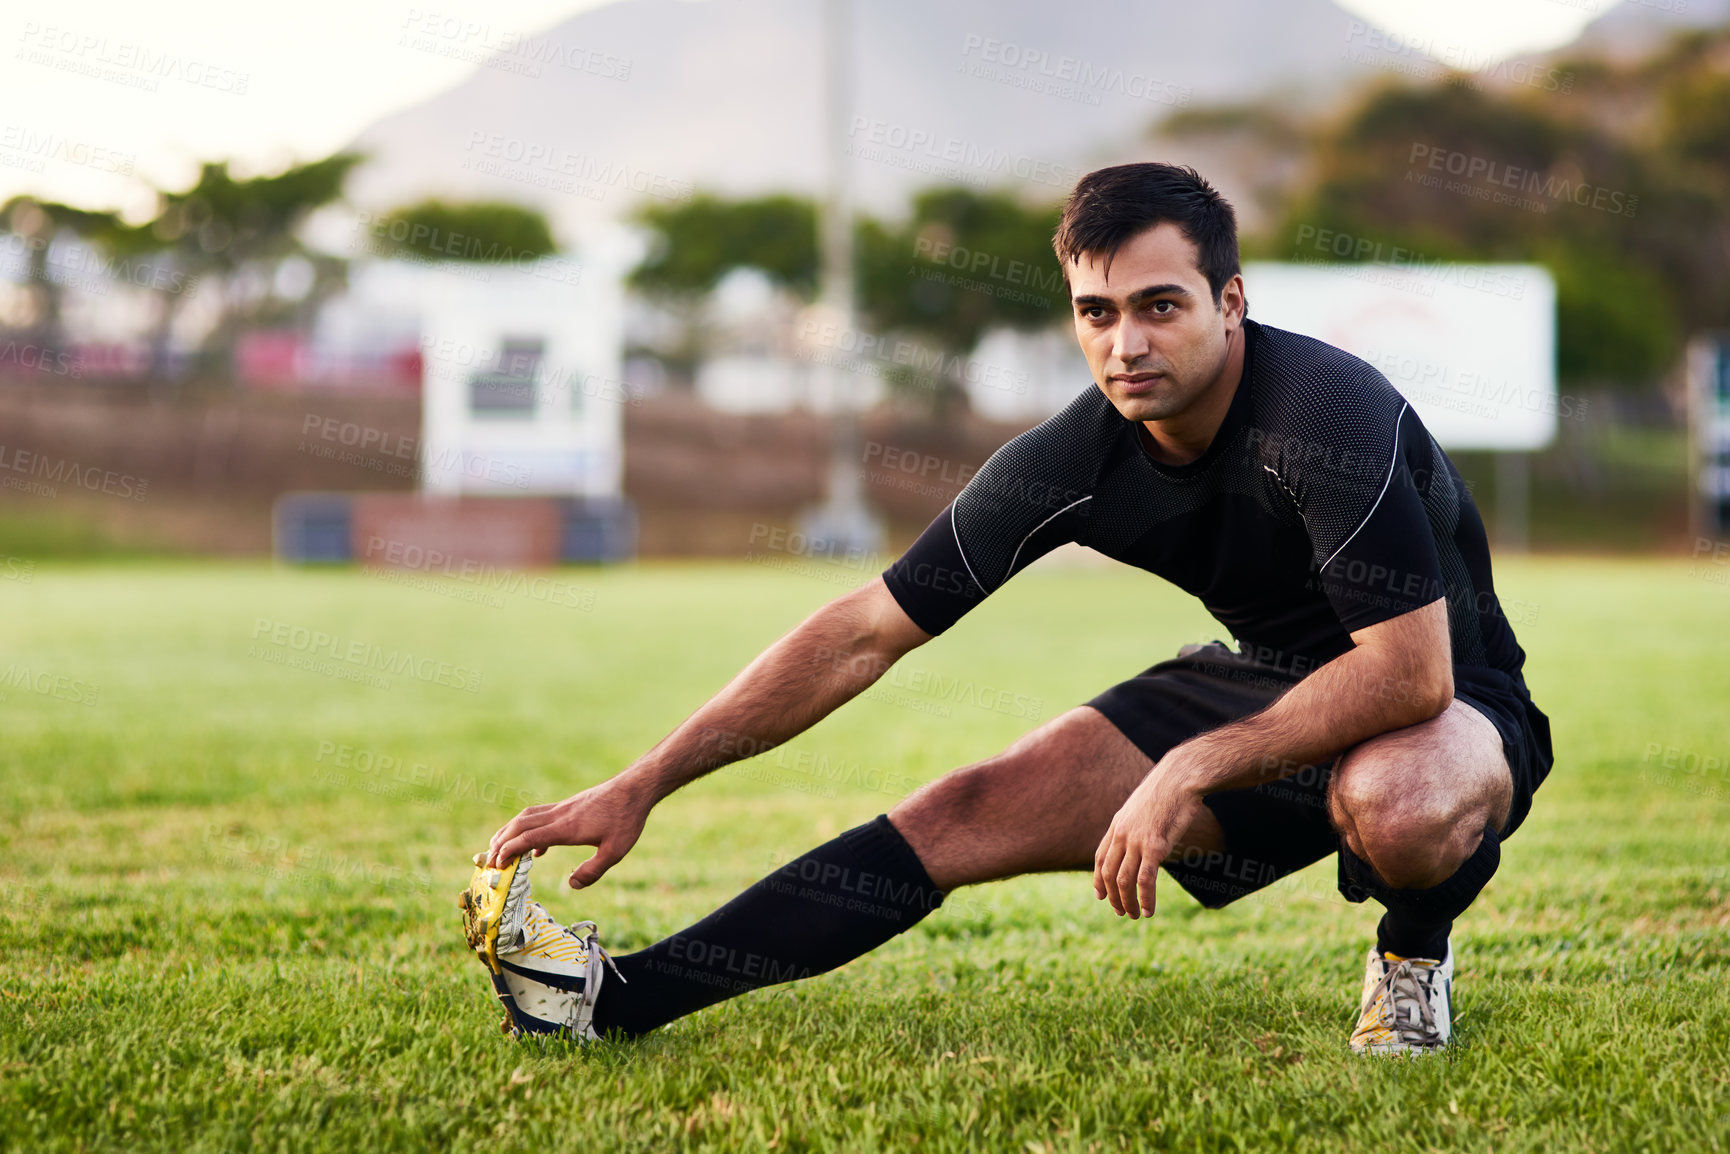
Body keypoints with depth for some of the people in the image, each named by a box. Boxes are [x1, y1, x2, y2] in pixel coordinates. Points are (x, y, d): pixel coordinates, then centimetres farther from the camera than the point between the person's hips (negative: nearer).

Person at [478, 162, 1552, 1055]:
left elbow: (1412, 671, -33)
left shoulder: (1328, 414, -31)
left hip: (1455, 706, -5)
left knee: (1392, 803, -41)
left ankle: (1416, 952, -4)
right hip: (1269, 682, 5)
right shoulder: (1072, 461, -13)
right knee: (965, 815, -7)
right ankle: (618, 998, -3)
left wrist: (1189, 771, -32)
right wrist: (640, 786, -13)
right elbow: (863, 632, -9)